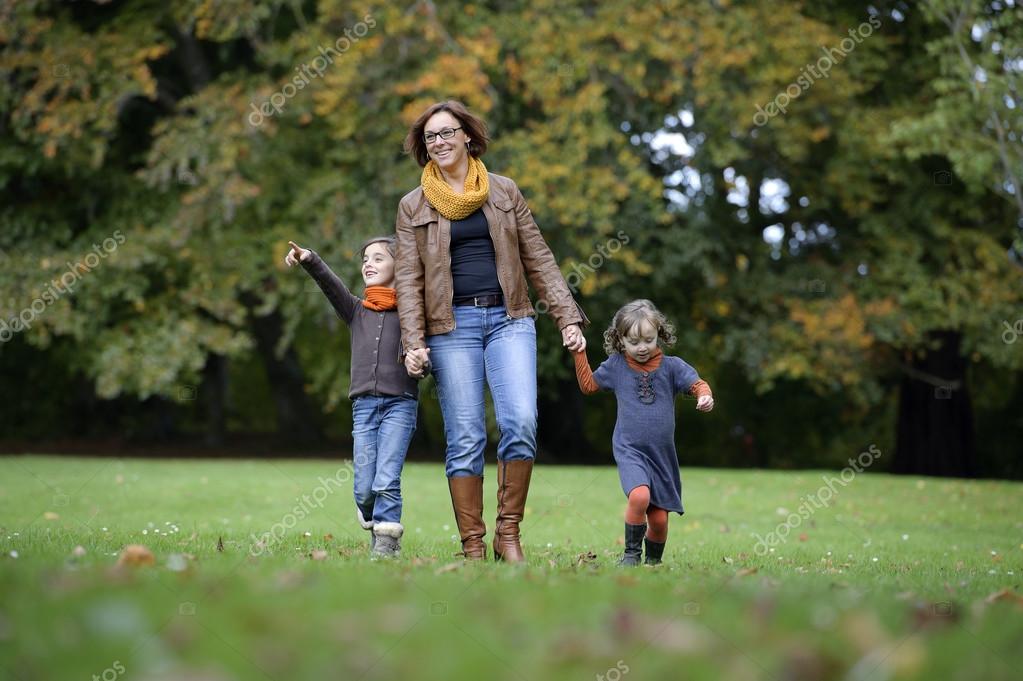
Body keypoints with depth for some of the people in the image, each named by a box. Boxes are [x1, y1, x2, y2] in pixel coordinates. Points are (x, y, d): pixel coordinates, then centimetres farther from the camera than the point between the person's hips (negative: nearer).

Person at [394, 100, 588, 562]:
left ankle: (509, 532, -5)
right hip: (452, 325, -1)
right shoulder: (413, 206, 9)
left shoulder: (504, 192, 12)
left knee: (520, 421, -17)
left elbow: (539, 261, 11)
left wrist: (568, 318, 3)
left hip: (509, 319, 1)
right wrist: (414, 343, -8)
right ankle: (472, 547, 0)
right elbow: (408, 280, 4)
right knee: (464, 438, -5)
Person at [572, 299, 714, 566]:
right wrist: (579, 352, 7)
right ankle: (631, 553, -10)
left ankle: (653, 560, 32)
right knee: (640, 496, -29)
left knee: (659, 519, 4)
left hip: (662, 454, 2)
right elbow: (588, 385, 17)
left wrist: (705, 396, -27)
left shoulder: (671, 366, 2)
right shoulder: (616, 365, 5)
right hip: (629, 451, -2)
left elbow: (697, 384, -5)